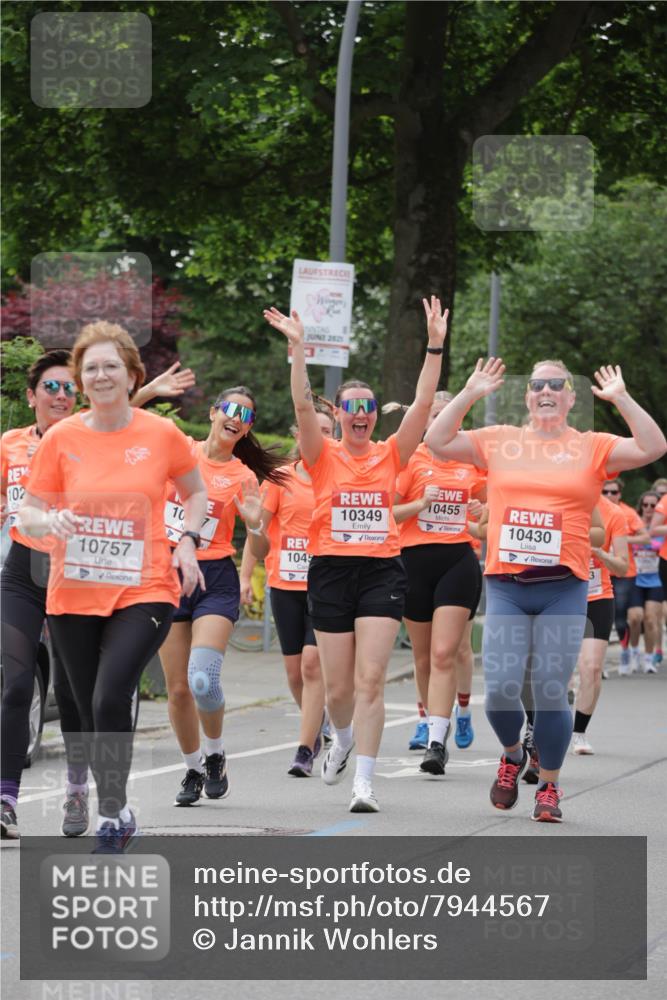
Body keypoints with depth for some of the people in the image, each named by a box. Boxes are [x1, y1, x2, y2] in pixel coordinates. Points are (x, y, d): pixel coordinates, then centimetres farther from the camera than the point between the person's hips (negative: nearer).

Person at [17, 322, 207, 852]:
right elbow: (29, 510, 5)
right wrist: (51, 521, -17)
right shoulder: (62, 438, 0)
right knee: (92, 712, 9)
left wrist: (188, 541, 0)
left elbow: (196, 493, 16)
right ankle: (118, 814, 28)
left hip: (144, 592, -2)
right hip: (74, 594, 2)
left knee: (111, 699, -21)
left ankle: (112, 815, -7)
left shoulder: (162, 434, -1)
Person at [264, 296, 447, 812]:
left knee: (370, 680, -11)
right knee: (338, 687, 7)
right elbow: (303, 405, -10)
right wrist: (298, 348, -21)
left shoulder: (390, 455, 6)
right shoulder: (324, 456, 3)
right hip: (332, 571, 0)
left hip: (382, 571, 0)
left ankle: (364, 781, -13)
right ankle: (344, 738, 41)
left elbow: (423, 403, -2)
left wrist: (436, 345, -11)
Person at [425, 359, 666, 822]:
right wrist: (470, 394, 0)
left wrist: (621, 398, -9)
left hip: (563, 588, -1)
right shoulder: (500, 441, 10)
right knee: (500, 690, -6)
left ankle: (549, 786, 16)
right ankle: (513, 754, 26)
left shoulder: (592, 448, 6)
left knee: (551, 692, -2)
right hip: (506, 587, 1)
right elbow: (438, 442, 7)